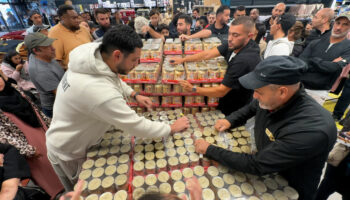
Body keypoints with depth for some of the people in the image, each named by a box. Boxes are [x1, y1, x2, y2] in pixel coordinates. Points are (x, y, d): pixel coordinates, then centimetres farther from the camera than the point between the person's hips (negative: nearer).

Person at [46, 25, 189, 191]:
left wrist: (134, 94, -6)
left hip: (71, 137, 7)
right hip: (68, 154, -7)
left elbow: (114, 79, 7)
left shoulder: (94, 54, -16)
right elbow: (138, 127, -33)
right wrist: (172, 128, -18)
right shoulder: (101, 92, -43)